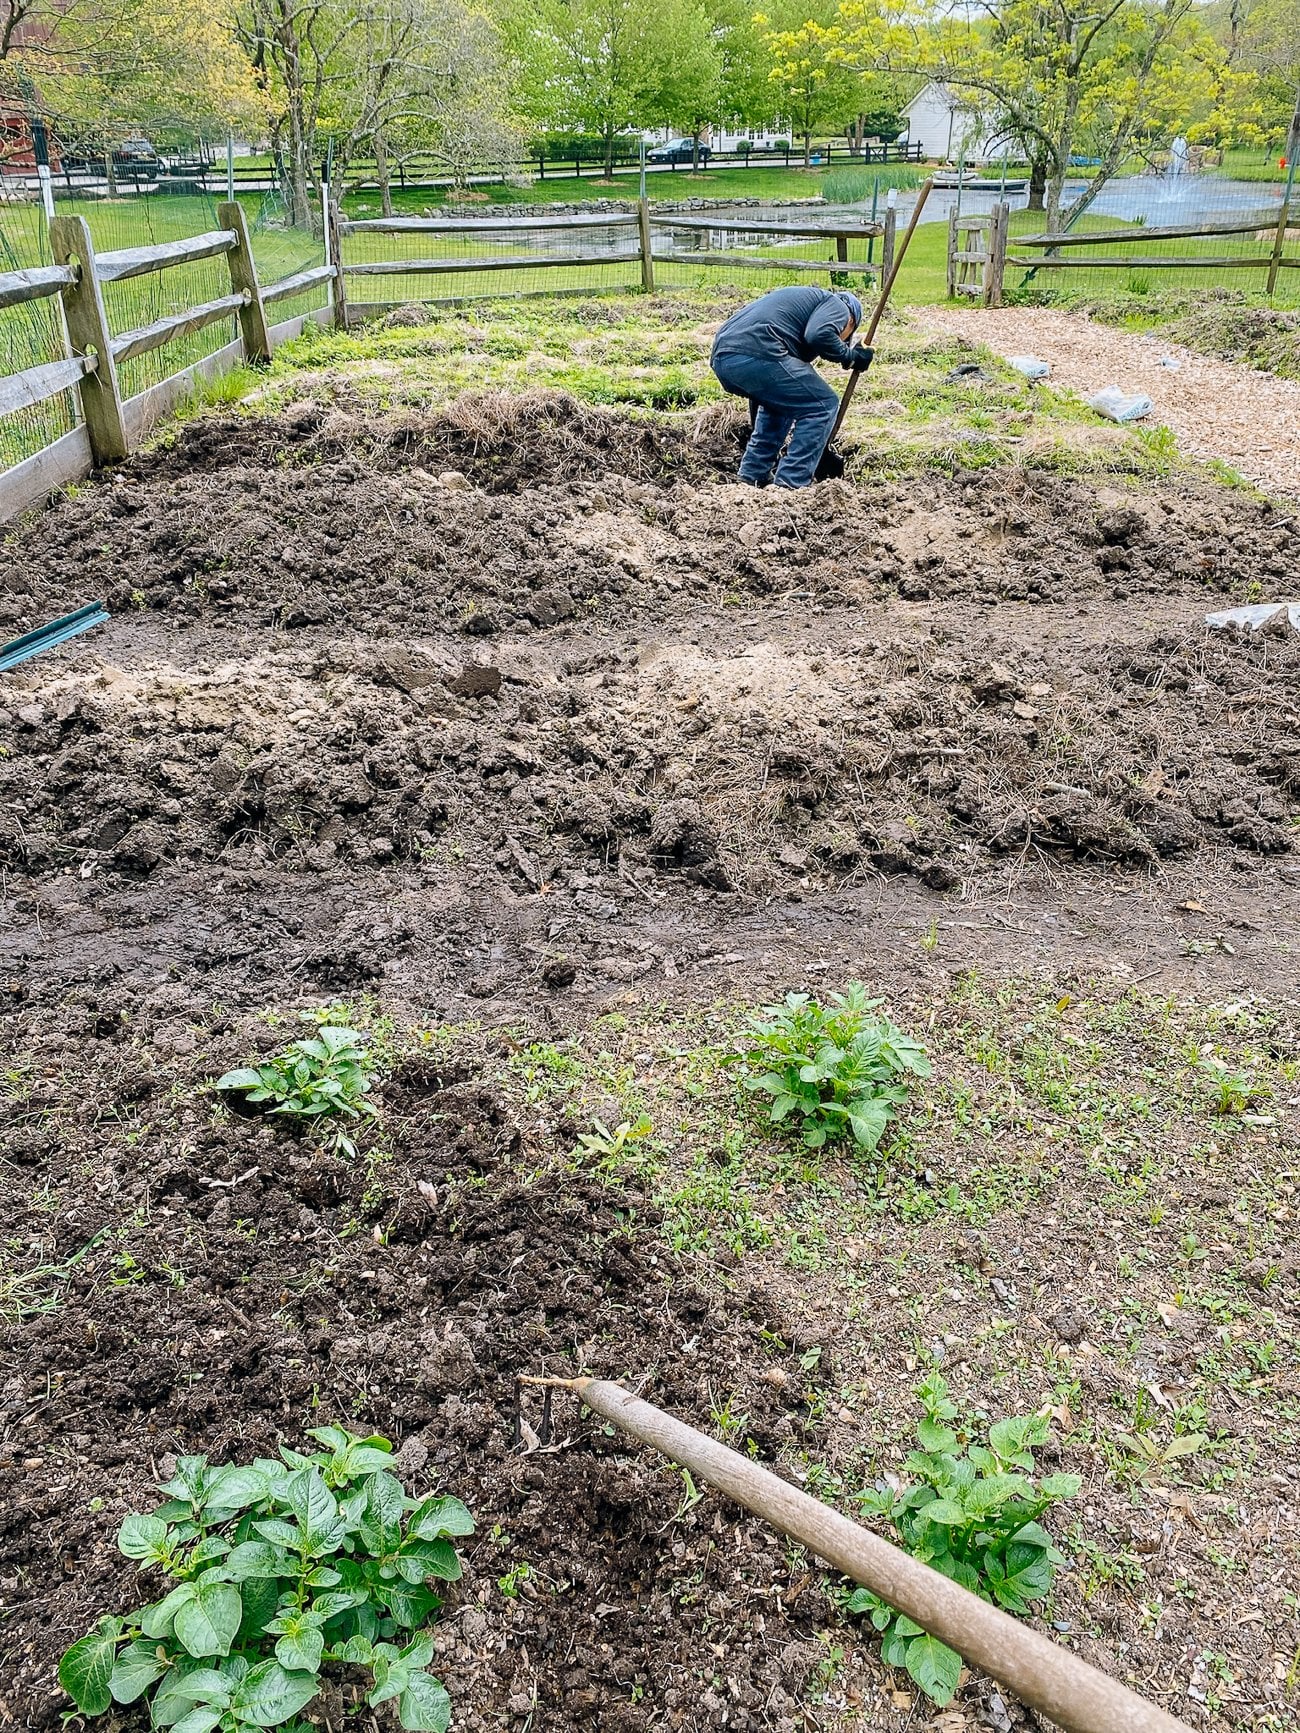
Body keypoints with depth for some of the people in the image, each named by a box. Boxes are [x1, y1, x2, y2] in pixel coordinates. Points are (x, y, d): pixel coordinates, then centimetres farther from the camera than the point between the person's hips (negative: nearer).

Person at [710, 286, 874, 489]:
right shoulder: (837, 306, 14)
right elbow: (819, 335, -11)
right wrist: (851, 356, 7)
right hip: (754, 355, -9)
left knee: (779, 401, 33)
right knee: (823, 405, 3)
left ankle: (751, 477, 27)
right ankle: (791, 485, -2)